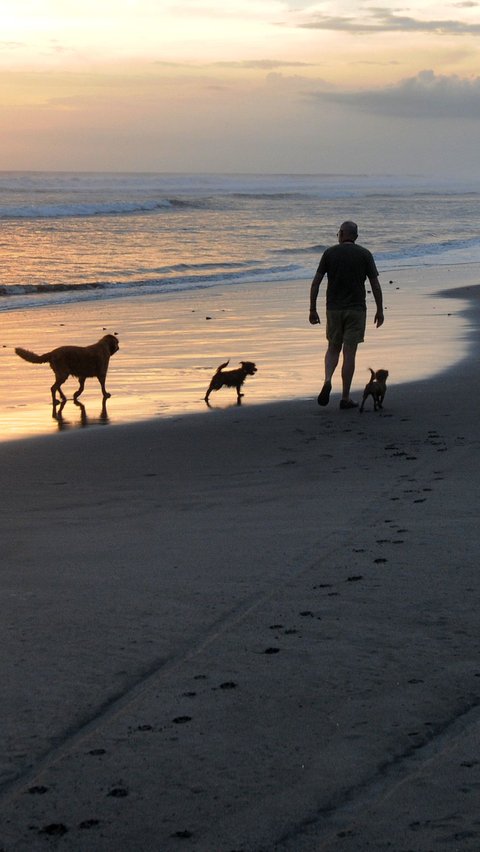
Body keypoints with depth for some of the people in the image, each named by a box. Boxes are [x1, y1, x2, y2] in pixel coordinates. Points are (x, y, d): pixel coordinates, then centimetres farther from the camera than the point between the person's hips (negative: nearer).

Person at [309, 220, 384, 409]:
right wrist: (380, 310, 4)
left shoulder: (329, 253, 1)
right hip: (356, 309, -1)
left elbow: (316, 282, -2)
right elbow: (375, 285, -4)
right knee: (349, 352, 2)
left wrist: (312, 309, 2)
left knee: (333, 348, 18)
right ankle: (345, 398, 3)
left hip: (333, 309, 1)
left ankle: (327, 381, -9)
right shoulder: (364, 254, -1)